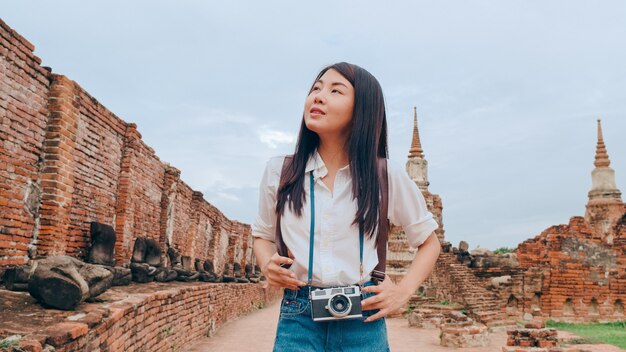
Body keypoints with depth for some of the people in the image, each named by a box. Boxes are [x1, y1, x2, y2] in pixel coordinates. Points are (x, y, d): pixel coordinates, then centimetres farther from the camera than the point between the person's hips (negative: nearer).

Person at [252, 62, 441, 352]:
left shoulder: (387, 176, -3)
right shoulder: (279, 171, 0)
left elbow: (429, 243, 10)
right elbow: (263, 235, 16)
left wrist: (403, 292, -5)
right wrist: (267, 264, -6)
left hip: (363, 320, 0)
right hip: (298, 320, 1)